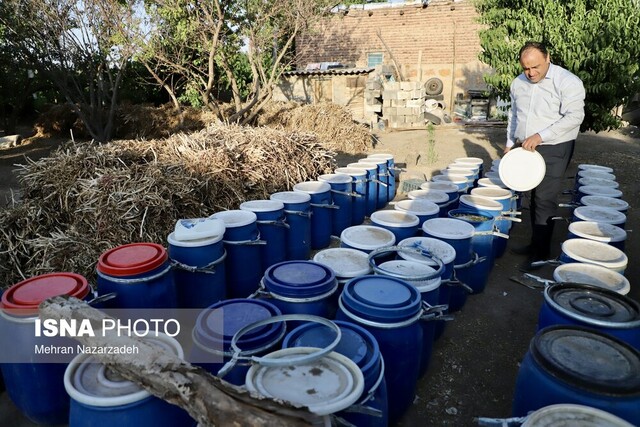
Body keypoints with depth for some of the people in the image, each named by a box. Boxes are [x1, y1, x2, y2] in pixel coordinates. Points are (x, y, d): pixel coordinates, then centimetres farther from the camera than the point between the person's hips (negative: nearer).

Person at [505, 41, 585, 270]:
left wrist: (540, 136, -24)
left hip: (554, 150, -6)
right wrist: (510, 143, 17)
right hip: (527, 149, 6)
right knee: (534, 197, 12)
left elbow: (574, 117, -18)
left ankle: (541, 251, 3)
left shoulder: (567, 82, -12)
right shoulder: (518, 83, 8)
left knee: (544, 200, -6)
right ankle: (535, 243, 22)